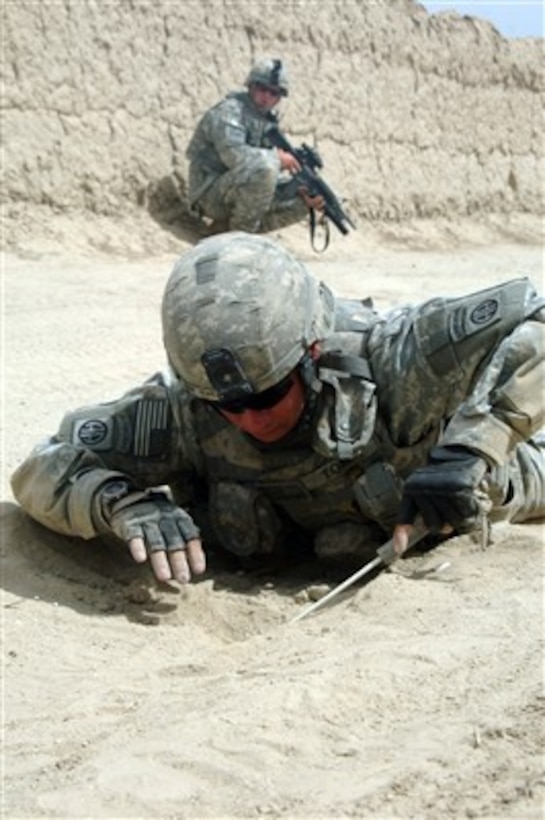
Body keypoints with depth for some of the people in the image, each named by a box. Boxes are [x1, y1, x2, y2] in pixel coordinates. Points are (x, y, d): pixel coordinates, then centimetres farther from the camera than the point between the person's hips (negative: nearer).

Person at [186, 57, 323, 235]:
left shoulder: (267, 122, 13)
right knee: (264, 169, -32)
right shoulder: (229, 111, -13)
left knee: (299, 203, 3)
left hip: (238, 193, 9)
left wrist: (303, 193, -10)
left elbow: (276, 174, 8)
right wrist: (277, 158, -20)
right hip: (211, 195, -9)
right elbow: (234, 155, -29)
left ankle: (223, 227, 4)